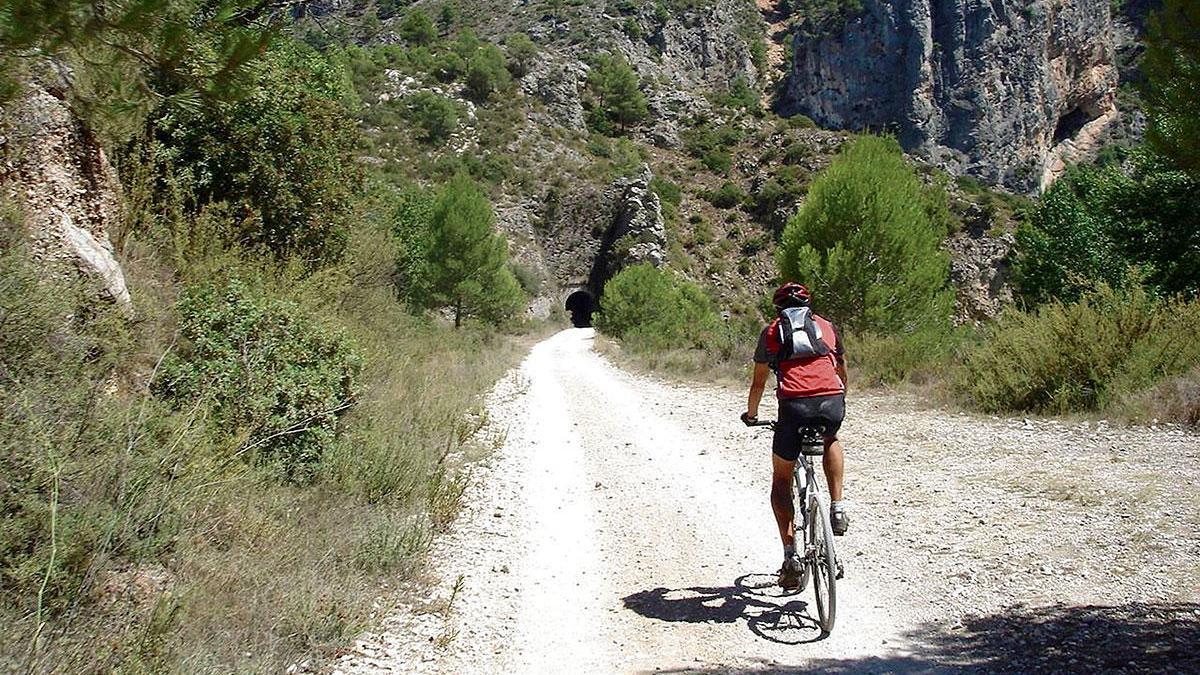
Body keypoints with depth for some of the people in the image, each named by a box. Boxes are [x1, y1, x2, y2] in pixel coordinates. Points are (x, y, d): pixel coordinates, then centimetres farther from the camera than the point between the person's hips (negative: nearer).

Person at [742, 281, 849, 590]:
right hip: (833, 402, 2)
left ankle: (791, 555, 6)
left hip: (794, 404, -2)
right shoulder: (827, 326, 28)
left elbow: (758, 382, 29)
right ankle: (837, 508, 22)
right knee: (831, 441, 38)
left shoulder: (771, 331, 24)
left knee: (781, 480, 17)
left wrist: (751, 414, 46)